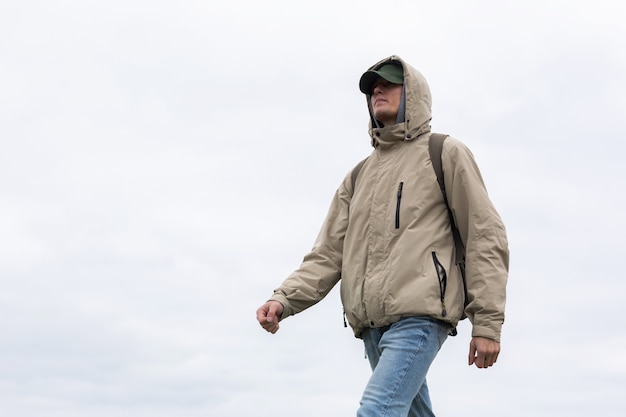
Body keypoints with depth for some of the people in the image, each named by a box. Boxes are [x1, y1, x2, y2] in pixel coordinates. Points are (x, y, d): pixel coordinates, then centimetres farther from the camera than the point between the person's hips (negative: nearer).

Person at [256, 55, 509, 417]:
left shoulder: (445, 153, 7)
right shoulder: (359, 176, 24)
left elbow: (485, 237, 1)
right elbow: (330, 252, 18)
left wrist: (487, 323, -7)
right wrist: (284, 299, 0)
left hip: (419, 315, -6)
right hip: (372, 324, 6)